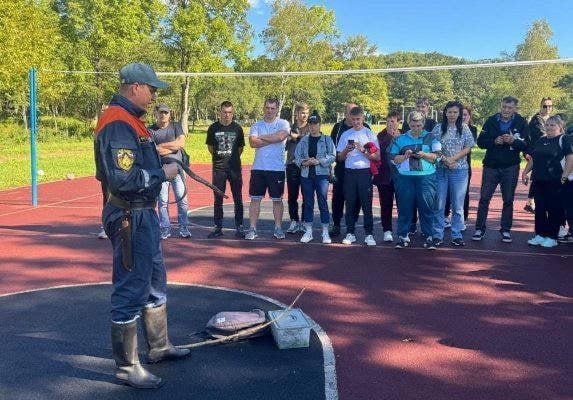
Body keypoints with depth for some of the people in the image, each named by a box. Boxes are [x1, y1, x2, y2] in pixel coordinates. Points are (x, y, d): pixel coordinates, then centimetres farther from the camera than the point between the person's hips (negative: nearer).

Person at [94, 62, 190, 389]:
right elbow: (122, 179, -27)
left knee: (156, 282, 21)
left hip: (145, 213, 11)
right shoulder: (118, 123, -19)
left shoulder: (132, 120, 14)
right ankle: (128, 367, 14)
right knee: (131, 291, -1)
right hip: (130, 217, -11)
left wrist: (158, 162, 8)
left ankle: (159, 346, 38)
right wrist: (162, 174, -17)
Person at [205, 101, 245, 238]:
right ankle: (218, 228, 13)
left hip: (235, 168, 0)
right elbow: (210, 146, 13)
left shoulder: (237, 128, 2)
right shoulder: (213, 128, 2)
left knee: (238, 199, 3)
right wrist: (218, 157, 11)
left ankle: (239, 227, 11)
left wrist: (233, 158, 9)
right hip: (218, 168, 0)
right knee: (218, 199, 5)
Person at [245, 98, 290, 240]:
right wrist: (272, 139, -11)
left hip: (277, 168, -2)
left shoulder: (283, 124, 2)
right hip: (258, 168, 2)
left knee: (277, 199, 7)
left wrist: (262, 137, -8)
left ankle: (278, 228, 18)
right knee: (255, 199, 3)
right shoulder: (256, 125, 8)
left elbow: (281, 136, -19)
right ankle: (252, 229, 10)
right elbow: (253, 142, -8)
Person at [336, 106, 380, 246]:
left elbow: (377, 157, -1)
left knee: (366, 204, -2)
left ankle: (369, 234, 3)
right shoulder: (345, 135, 12)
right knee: (350, 204, 5)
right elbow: (340, 157, 13)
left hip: (364, 172, -3)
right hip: (349, 172, 3)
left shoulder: (370, 134, 4)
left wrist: (363, 150, -14)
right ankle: (350, 233, 12)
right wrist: (346, 150, -8)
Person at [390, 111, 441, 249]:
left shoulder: (431, 138, 9)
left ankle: (429, 237, 5)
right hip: (405, 177, 1)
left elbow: (436, 157, 3)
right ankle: (403, 236, 11)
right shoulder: (400, 139, 13)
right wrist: (405, 156, -8)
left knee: (427, 208, -2)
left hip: (426, 177, -1)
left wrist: (424, 155, -12)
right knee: (404, 208, 2)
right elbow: (394, 159, 10)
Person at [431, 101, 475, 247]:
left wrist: (453, 159, -11)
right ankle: (437, 234, 11)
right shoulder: (438, 128, 4)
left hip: (459, 170, 0)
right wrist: (445, 159, -13)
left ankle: (457, 235, 13)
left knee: (458, 205, 4)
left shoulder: (464, 128, 6)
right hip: (440, 170, 0)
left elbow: (468, 148, 1)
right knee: (439, 204, 3)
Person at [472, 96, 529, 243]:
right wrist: (494, 141, -19)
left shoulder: (521, 123, -3)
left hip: (511, 167, 0)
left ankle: (506, 230, 18)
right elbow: (480, 141, -2)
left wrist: (513, 141, -25)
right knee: (484, 198, 1)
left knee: (508, 200, 8)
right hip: (491, 166, 1)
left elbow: (526, 145, -8)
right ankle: (480, 229, 10)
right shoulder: (491, 121, 0)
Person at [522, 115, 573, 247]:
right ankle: (540, 235, 16)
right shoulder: (540, 141, 17)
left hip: (555, 182, -6)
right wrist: (525, 172, 13)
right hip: (539, 180, 6)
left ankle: (552, 237, 8)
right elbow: (532, 159, 23)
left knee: (554, 209, 0)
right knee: (539, 208, 8)